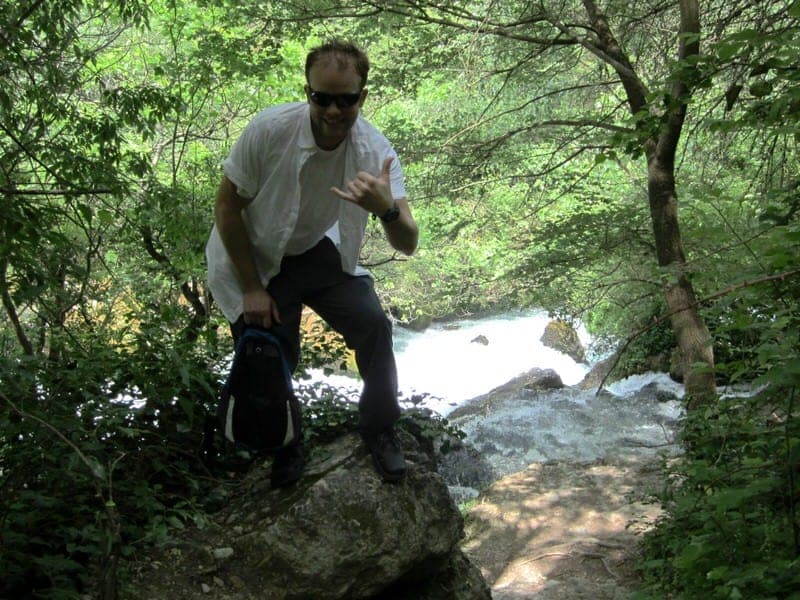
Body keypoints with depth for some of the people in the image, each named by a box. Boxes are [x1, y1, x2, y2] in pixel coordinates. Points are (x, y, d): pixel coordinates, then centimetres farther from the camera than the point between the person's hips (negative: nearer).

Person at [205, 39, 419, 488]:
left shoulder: (376, 150, -22)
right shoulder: (269, 131, -29)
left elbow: (408, 246, -26)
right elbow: (227, 207, -15)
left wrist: (388, 209, -50)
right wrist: (251, 288, -13)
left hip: (318, 251, 2)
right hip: (255, 258, -2)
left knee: (374, 326, -17)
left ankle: (380, 430, 8)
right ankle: (284, 446, 28)